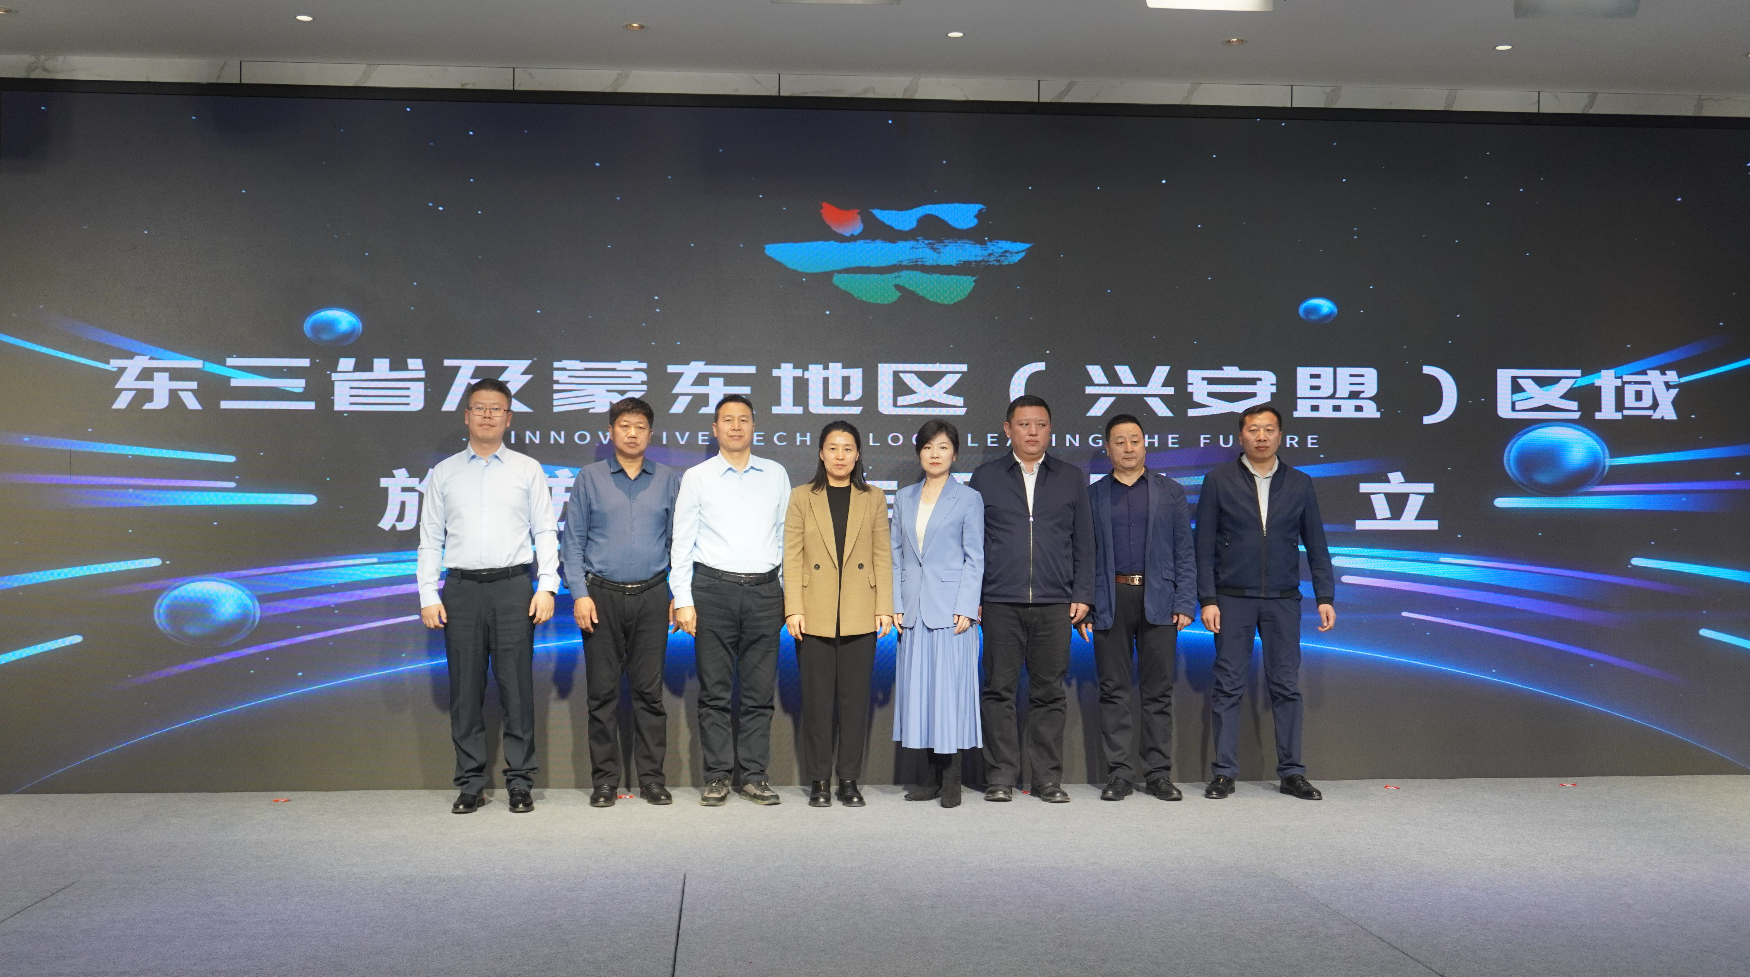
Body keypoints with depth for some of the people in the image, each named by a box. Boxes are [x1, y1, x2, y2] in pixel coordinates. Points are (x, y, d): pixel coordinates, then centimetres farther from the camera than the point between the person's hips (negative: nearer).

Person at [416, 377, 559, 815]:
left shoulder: (528, 470, 9)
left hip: (513, 586, -1)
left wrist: (547, 586, -6)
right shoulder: (444, 473, 12)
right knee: (465, 691, 4)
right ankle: (470, 783, 12)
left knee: (517, 688, -1)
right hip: (461, 588, 1)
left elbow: (545, 532, 5)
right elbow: (430, 539, 10)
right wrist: (428, 595, 2)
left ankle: (519, 782, 6)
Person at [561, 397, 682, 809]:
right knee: (602, 692, 2)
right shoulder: (589, 478, 6)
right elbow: (573, 541, 3)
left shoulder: (669, 480, 8)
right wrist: (579, 594, -6)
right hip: (601, 595, 0)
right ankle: (604, 780, 10)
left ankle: (652, 778, 10)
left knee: (649, 690, 3)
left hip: (651, 595, 1)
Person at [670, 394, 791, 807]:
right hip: (713, 589, -1)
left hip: (764, 590, 1)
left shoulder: (777, 475, 12)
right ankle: (718, 776, 8)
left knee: (759, 691, 3)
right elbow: (681, 543, 4)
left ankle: (754, 775, 11)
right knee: (714, 690, 1)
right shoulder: (697, 477, 6)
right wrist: (683, 600, -4)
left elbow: (787, 536, 14)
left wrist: (791, 594, 9)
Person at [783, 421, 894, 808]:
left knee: (855, 699, 3)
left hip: (859, 616, 1)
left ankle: (849, 780, 11)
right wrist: (793, 609, -7)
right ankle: (819, 781, 11)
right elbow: (791, 557, 2)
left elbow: (883, 557, 7)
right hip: (815, 615, -1)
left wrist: (884, 608, -1)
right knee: (817, 700, 2)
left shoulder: (873, 500, 10)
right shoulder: (802, 497, 7)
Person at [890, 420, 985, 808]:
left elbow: (974, 559, -1)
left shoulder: (968, 499, 2)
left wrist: (965, 608, -10)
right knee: (915, 689, 4)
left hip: (951, 609, -4)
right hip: (914, 611, 4)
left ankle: (951, 781, 4)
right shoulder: (904, 499, 13)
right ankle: (929, 778, 13)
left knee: (951, 689, -4)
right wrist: (895, 604, 3)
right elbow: (896, 555, 13)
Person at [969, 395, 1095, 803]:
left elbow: (1084, 543, 12)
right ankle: (1000, 777, 8)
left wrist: (1082, 595, 3)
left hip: (1054, 604, 1)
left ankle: (1048, 778, 11)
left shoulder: (1071, 479, 12)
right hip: (1000, 603, -1)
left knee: (1049, 693, 3)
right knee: (999, 690, 0)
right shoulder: (985, 478, 9)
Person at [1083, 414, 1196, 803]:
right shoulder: (1093, 495, 10)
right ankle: (1119, 774, 8)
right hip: (1109, 603, 0)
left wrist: (1185, 602, -3)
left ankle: (1159, 774, 9)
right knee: (1114, 691, 2)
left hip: (1158, 601, 0)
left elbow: (1185, 551, 7)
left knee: (1159, 691, 3)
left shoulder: (1170, 492, 10)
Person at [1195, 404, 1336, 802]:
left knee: (1286, 686, 4)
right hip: (1232, 600, -1)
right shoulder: (1218, 481, 1)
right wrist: (1207, 599, -6)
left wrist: (1326, 597, 1)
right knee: (1228, 686, 1)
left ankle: (1291, 772, 12)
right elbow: (1205, 546, 0)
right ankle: (1224, 773, 7)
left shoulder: (1299, 483, 7)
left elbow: (1316, 545, 8)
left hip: (1283, 601, 2)